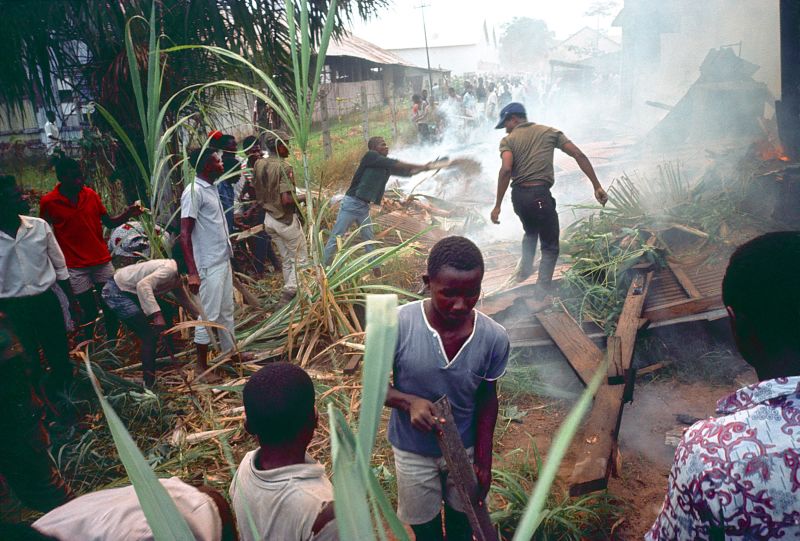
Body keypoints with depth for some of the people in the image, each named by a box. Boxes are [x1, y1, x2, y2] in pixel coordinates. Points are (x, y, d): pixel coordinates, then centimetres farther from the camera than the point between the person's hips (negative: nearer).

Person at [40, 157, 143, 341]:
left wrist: (127, 214, -10)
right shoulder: (48, 202, -7)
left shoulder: (91, 194, 2)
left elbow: (109, 222, 8)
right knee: (90, 311, 2)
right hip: (76, 267, -3)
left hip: (102, 261, 3)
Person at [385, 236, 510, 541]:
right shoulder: (397, 325, -29)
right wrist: (409, 401, -33)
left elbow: (487, 399, -6)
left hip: (465, 448, 1)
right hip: (413, 451, -1)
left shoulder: (494, 338, -22)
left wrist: (484, 460, -2)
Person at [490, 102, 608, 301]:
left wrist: (498, 205, -16)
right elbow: (579, 155, 1)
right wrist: (597, 186, 1)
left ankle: (525, 268, 36)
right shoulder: (549, 132, 10)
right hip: (540, 194, -2)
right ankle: (542, 292, 0)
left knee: (531, 232, 34)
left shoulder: (508, 140, 4)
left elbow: (506, 169, -15)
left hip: (518, 195, 2)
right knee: (550, 246, 8)